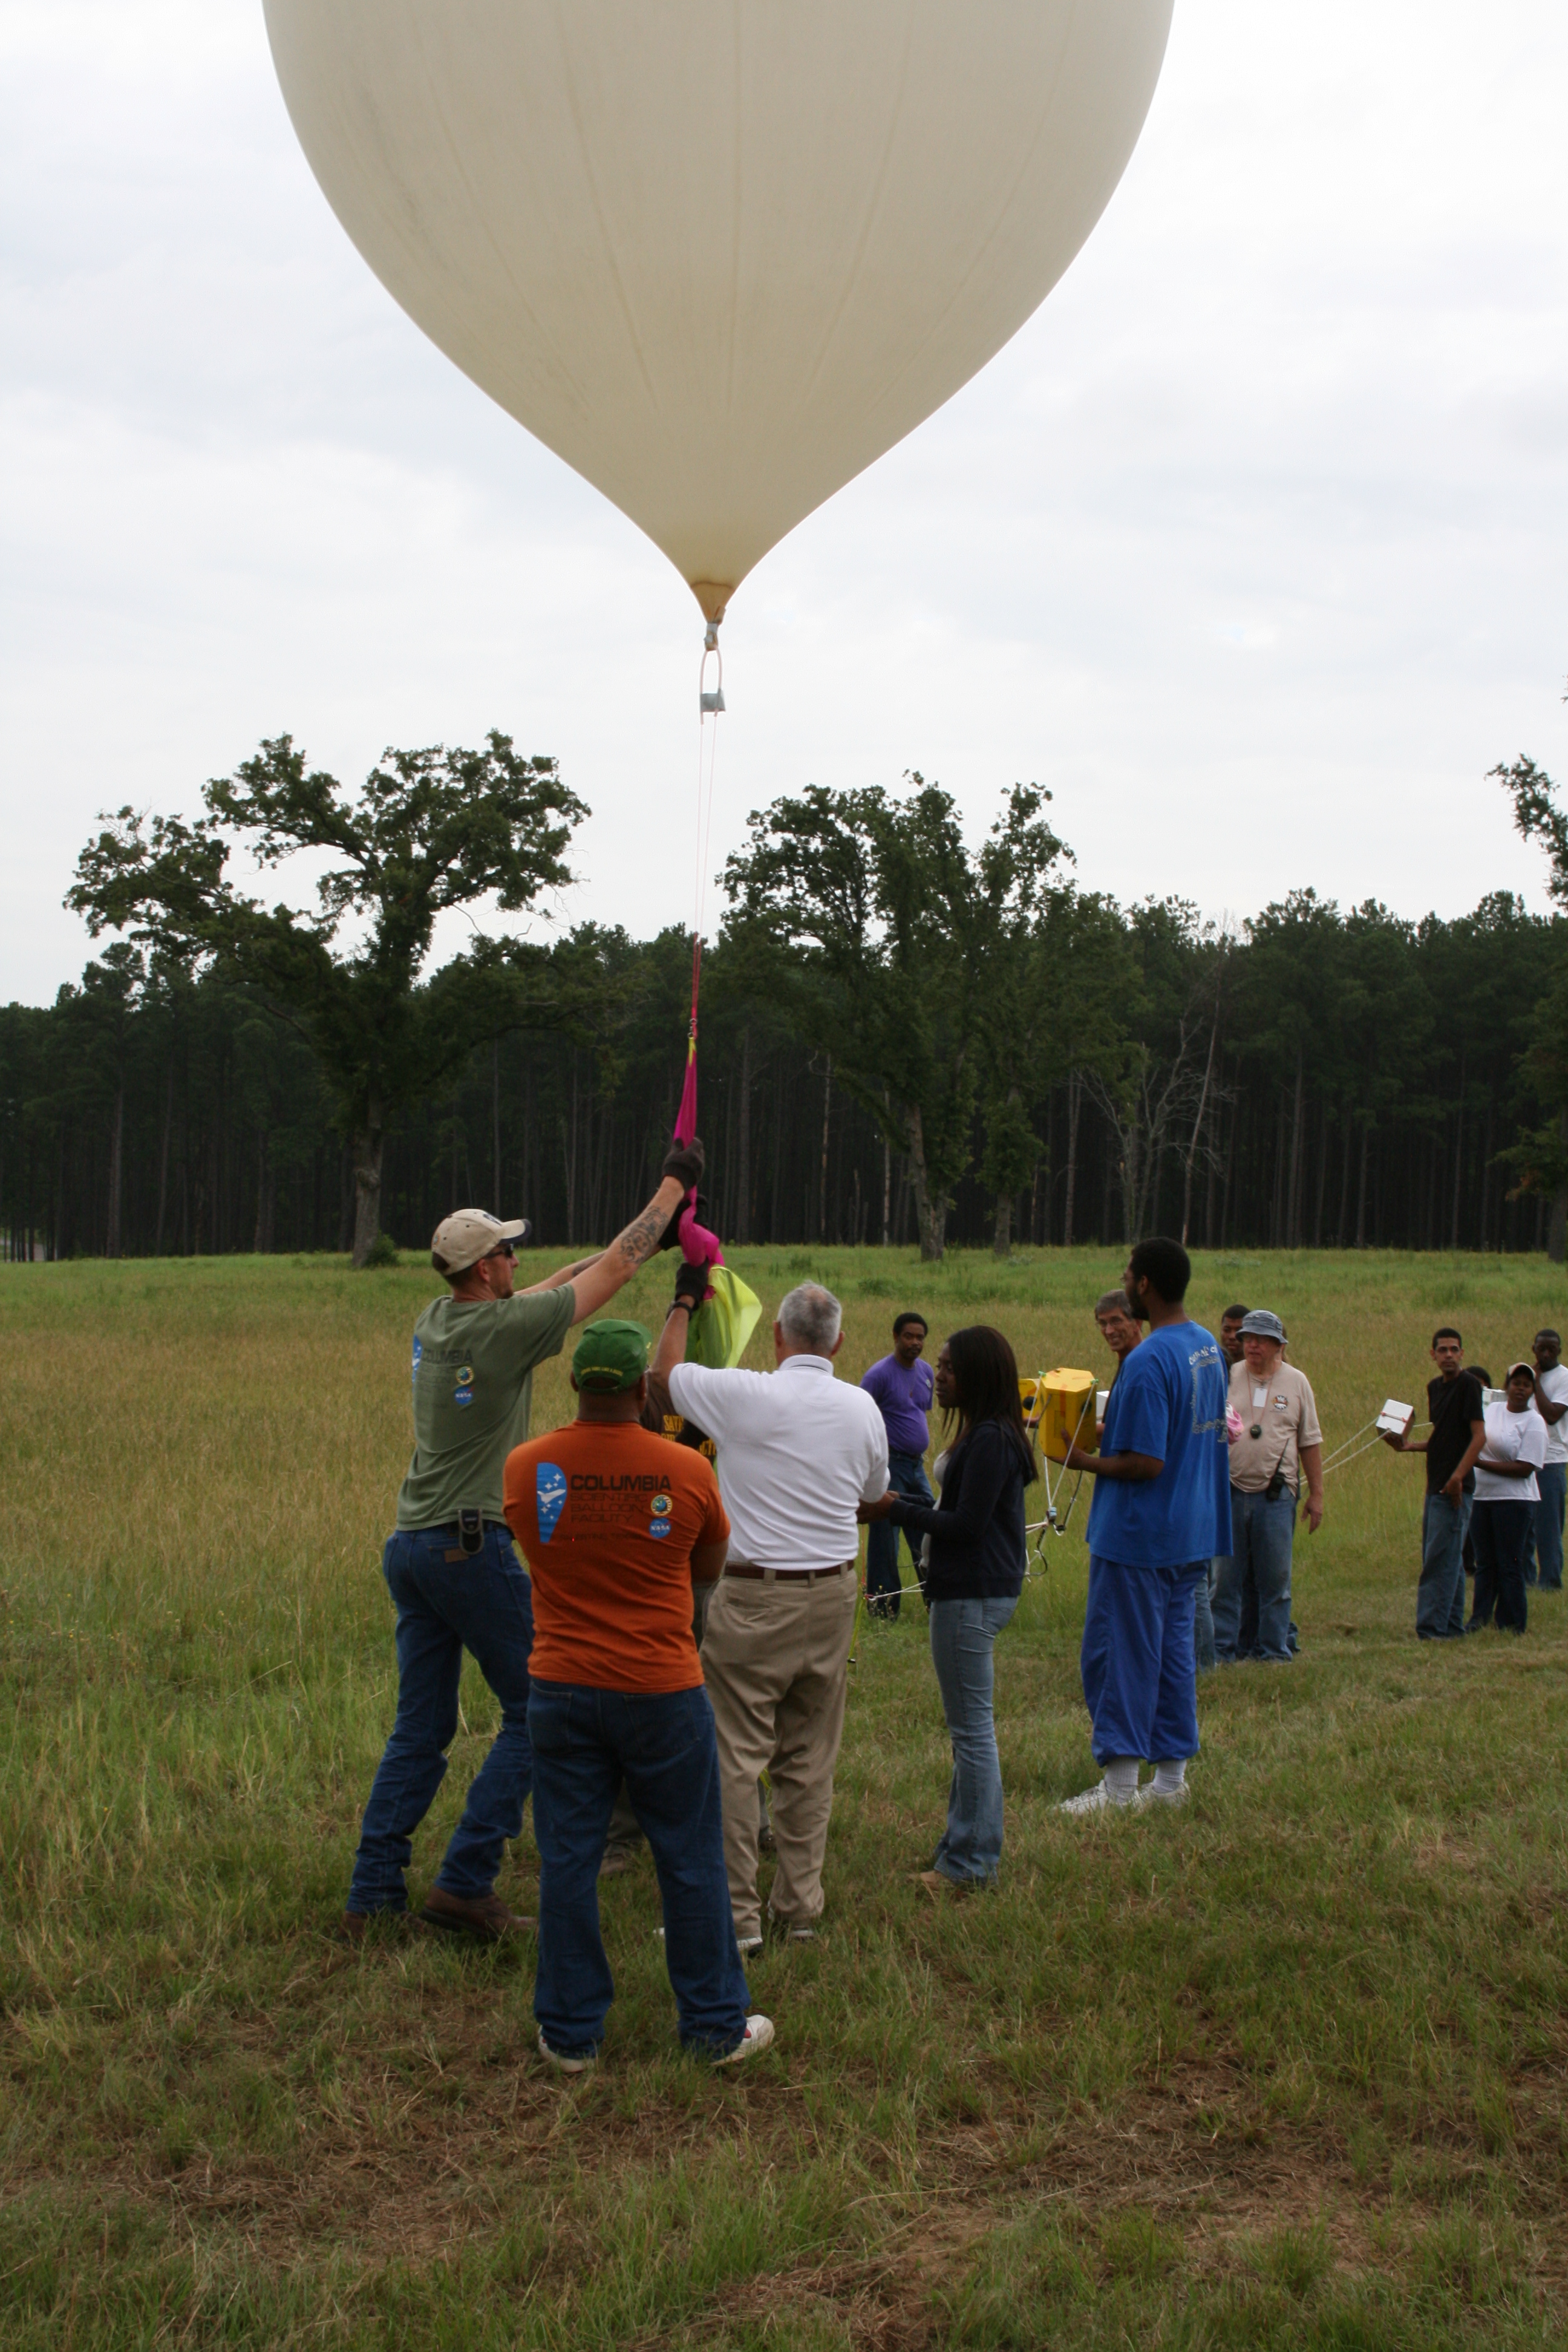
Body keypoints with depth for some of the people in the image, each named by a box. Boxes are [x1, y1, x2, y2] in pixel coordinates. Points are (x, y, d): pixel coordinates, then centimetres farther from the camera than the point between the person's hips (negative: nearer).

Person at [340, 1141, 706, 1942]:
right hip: (471, 1546, -8)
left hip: (410, 1545, 8)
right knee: (535, 1712, 3)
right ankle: (464, 1882, -2)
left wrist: (643, 1237, 25)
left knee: (420, 1727, 12)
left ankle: (372, 1893, 11)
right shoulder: (505, 1327, -13)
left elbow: (566, 1280, 21)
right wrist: (672, 1188, 9)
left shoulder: (434, 1321, 9)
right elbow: (610, 1274, -3)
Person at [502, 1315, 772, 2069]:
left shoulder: (526, 1468, -5)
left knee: (567, 1859, 9)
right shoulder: (686, 1471, -10)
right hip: (662, 1694, -2)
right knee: (691, 1860, 10)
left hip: (561, 1689, 2)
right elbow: (708, 1569, 5)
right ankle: (716, 2026, 20)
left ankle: (570, 2032, 17)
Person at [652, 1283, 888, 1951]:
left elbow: (666, 1372, 7)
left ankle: (738, 1914, 0)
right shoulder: (863, 1409, 4)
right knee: (810, 1760, 11)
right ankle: (800, 1908, 18)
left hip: (755, 1597, -5)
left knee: (735, 1757, 0)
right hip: (833, 1595, 5)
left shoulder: (743, 1396, -11)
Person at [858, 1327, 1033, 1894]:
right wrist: (900, 1505, 9)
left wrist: (896, 1511, -13)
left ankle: (971, 1863, 3)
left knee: (972, 1729, -4)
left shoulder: (991, 1440, -18)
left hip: (972, 1595, -11)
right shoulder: (986, 1436, 13)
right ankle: (961, 1847, 25)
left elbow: (967, 1525, -21)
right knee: (969, 1726, 16)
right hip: (971, 1590, 11)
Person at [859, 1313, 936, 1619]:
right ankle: (881, 1604, 5)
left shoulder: (926, 1371, 11)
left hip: (917, 1464, 7)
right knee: (885, 1534, -3)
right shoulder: (880, 1374, -12)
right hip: (890, 1464, -7)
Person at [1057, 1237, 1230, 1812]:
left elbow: (1146, 1463, -23)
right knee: (1172, 1649, 14)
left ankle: (1120, 1787, 3)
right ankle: (1172, 1776, 19)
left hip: (1137, 1537, -9)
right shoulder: (1209, 1347, 8)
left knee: (1118, 1653, -1)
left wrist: (1085, 1461, -9)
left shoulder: (1147, 1362, -21)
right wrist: (1113, 1429, 18)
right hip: (1195, 1531, 9)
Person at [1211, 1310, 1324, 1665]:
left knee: (1275, 1577, 2)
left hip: (1276, 1494, 0)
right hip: (1230, 1491, 0)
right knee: (1225, 1575, 1)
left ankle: (1275, 1649, 12)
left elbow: (1310, 1442, 11)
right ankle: (1223, 1649, 8)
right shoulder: (1227, 1377, 6)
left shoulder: (1296, 1382, 8)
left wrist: (1316, 1494, 9)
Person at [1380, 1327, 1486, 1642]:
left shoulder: (1468, 1384, -9)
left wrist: (1458, 1477, -22)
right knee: (1449, 1560, 12)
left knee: (1440, 1560, -10)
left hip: (1455, 1488, -9)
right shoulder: (1435, 1387, 16)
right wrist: (1410, 1445, 10)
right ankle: (1452, 1627, 18)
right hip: (1436, 1486, 9)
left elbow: (1479, 1436, -15)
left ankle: (1432, 1629, -9)